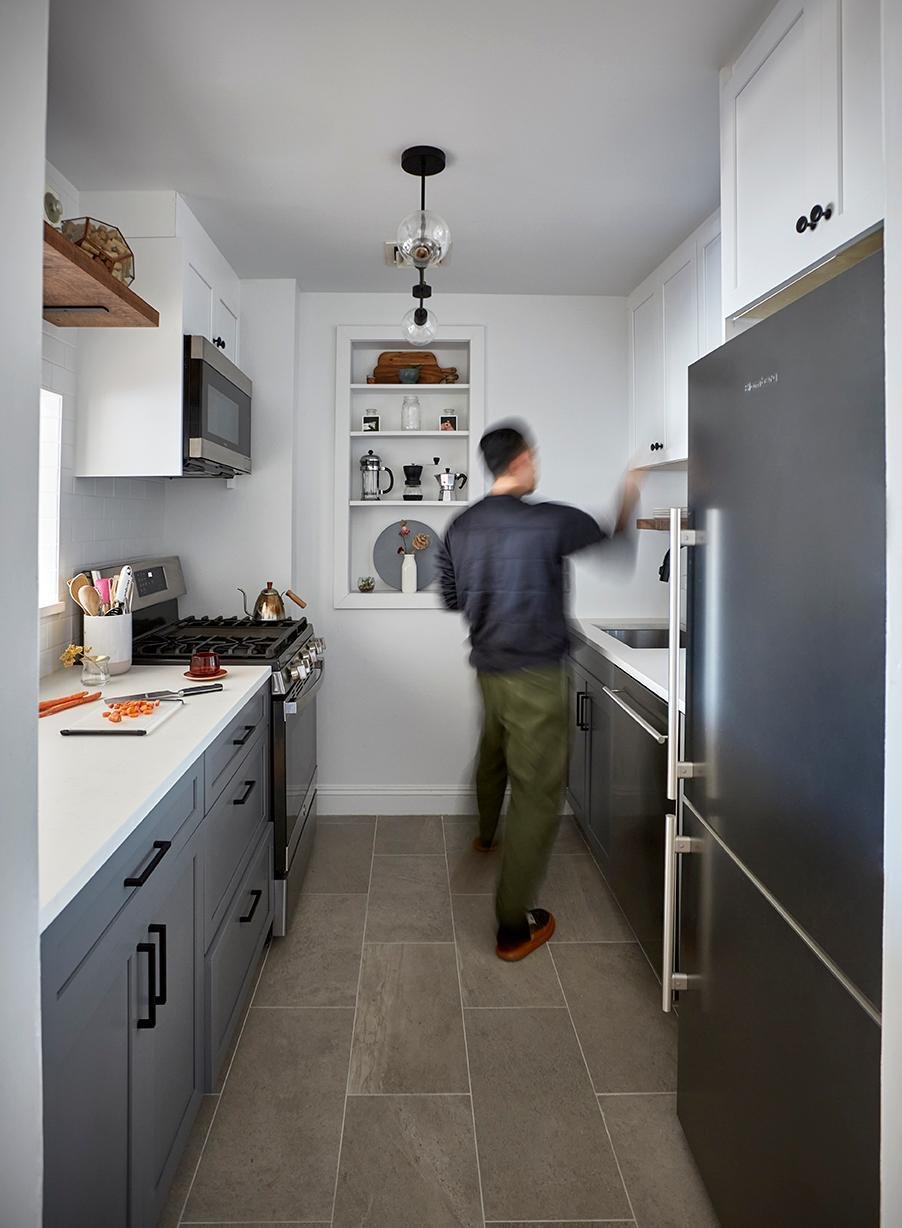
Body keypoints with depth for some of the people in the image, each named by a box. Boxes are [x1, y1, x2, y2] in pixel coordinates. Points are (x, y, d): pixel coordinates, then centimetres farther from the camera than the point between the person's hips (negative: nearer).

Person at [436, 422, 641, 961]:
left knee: (494, 753, 32)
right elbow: (611, 537, 1)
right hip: (536, 676, -7)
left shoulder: (461, 527, 0)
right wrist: (629, 498, 19)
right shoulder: (550, 521, -17)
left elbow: (452, 597, 11)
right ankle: (515, 926, 6)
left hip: (488, 666, 7)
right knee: (539, 791, 0)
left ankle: (486, 834, 60)